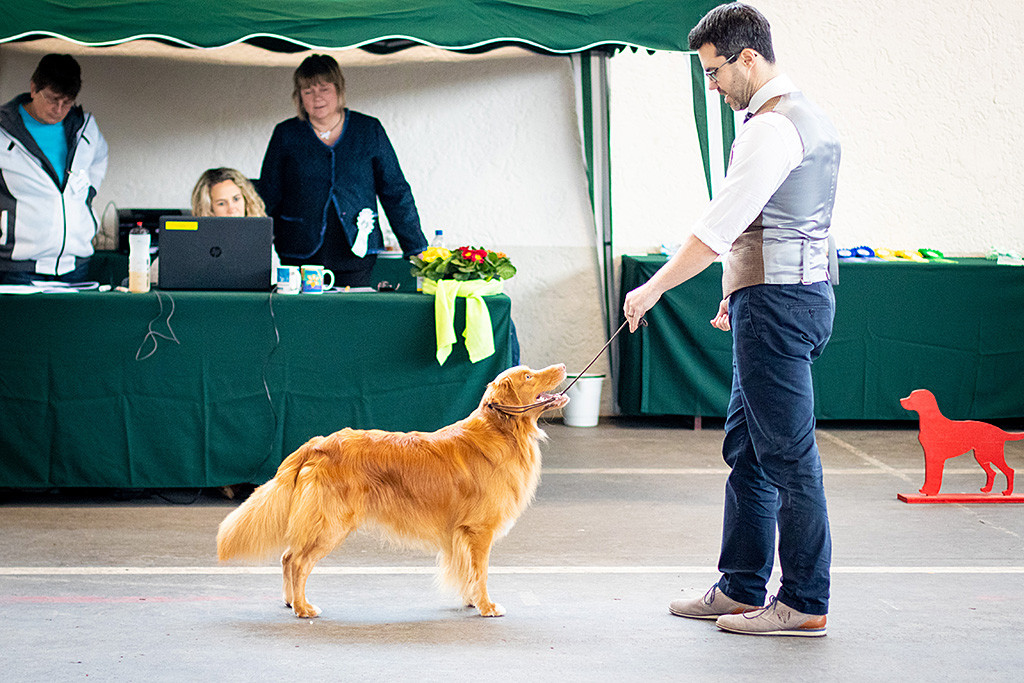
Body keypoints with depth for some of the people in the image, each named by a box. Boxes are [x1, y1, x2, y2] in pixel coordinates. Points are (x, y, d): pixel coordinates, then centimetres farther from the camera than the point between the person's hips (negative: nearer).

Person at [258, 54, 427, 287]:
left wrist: (416, 251, 6)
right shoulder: (286, 135, 7)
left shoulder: (369, 131, 7)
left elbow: (395, 192, 10)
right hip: (301, 256, 0)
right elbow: (268, 196, 11)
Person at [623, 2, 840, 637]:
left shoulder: (772, 127, -16)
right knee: (746, 449, 15)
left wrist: (654, 289, -11)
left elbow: (719, 227, -18)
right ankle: (740, 590, 22)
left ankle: (805, 603, 0)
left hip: (776, 301, -11)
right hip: (797, 292, 11)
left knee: (788, 455, -5)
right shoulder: (807, 115, 17)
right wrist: (740, 292, 22)